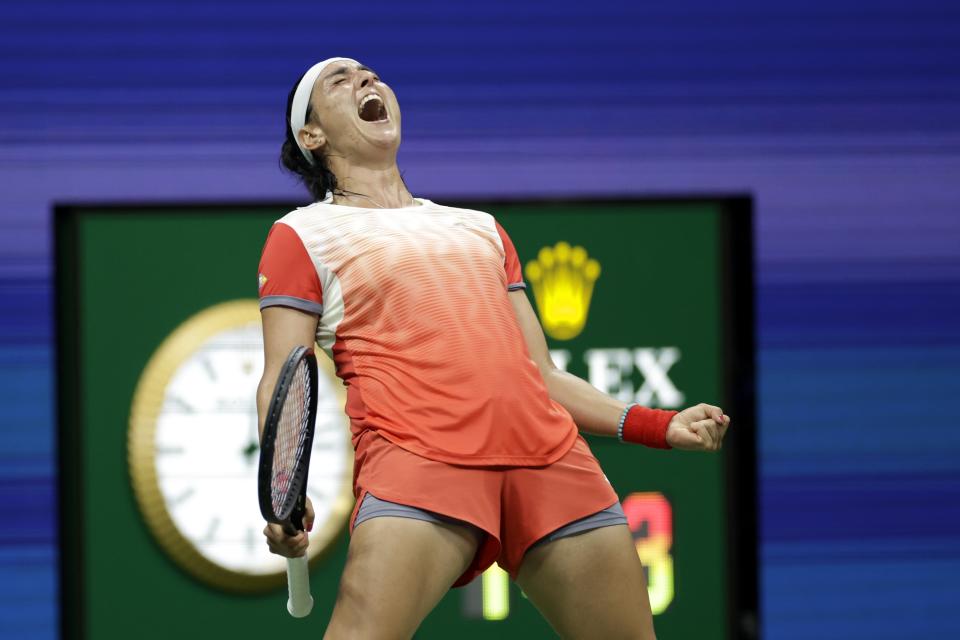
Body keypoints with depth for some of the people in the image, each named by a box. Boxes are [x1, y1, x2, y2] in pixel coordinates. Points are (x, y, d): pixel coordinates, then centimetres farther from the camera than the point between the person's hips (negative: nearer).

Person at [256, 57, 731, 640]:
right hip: (418, 455, -5)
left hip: (550, 455, 5)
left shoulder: (481, 227, 30)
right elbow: (282, 383, 6)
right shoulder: (301, 233, 16)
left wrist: (659, 426, 17)